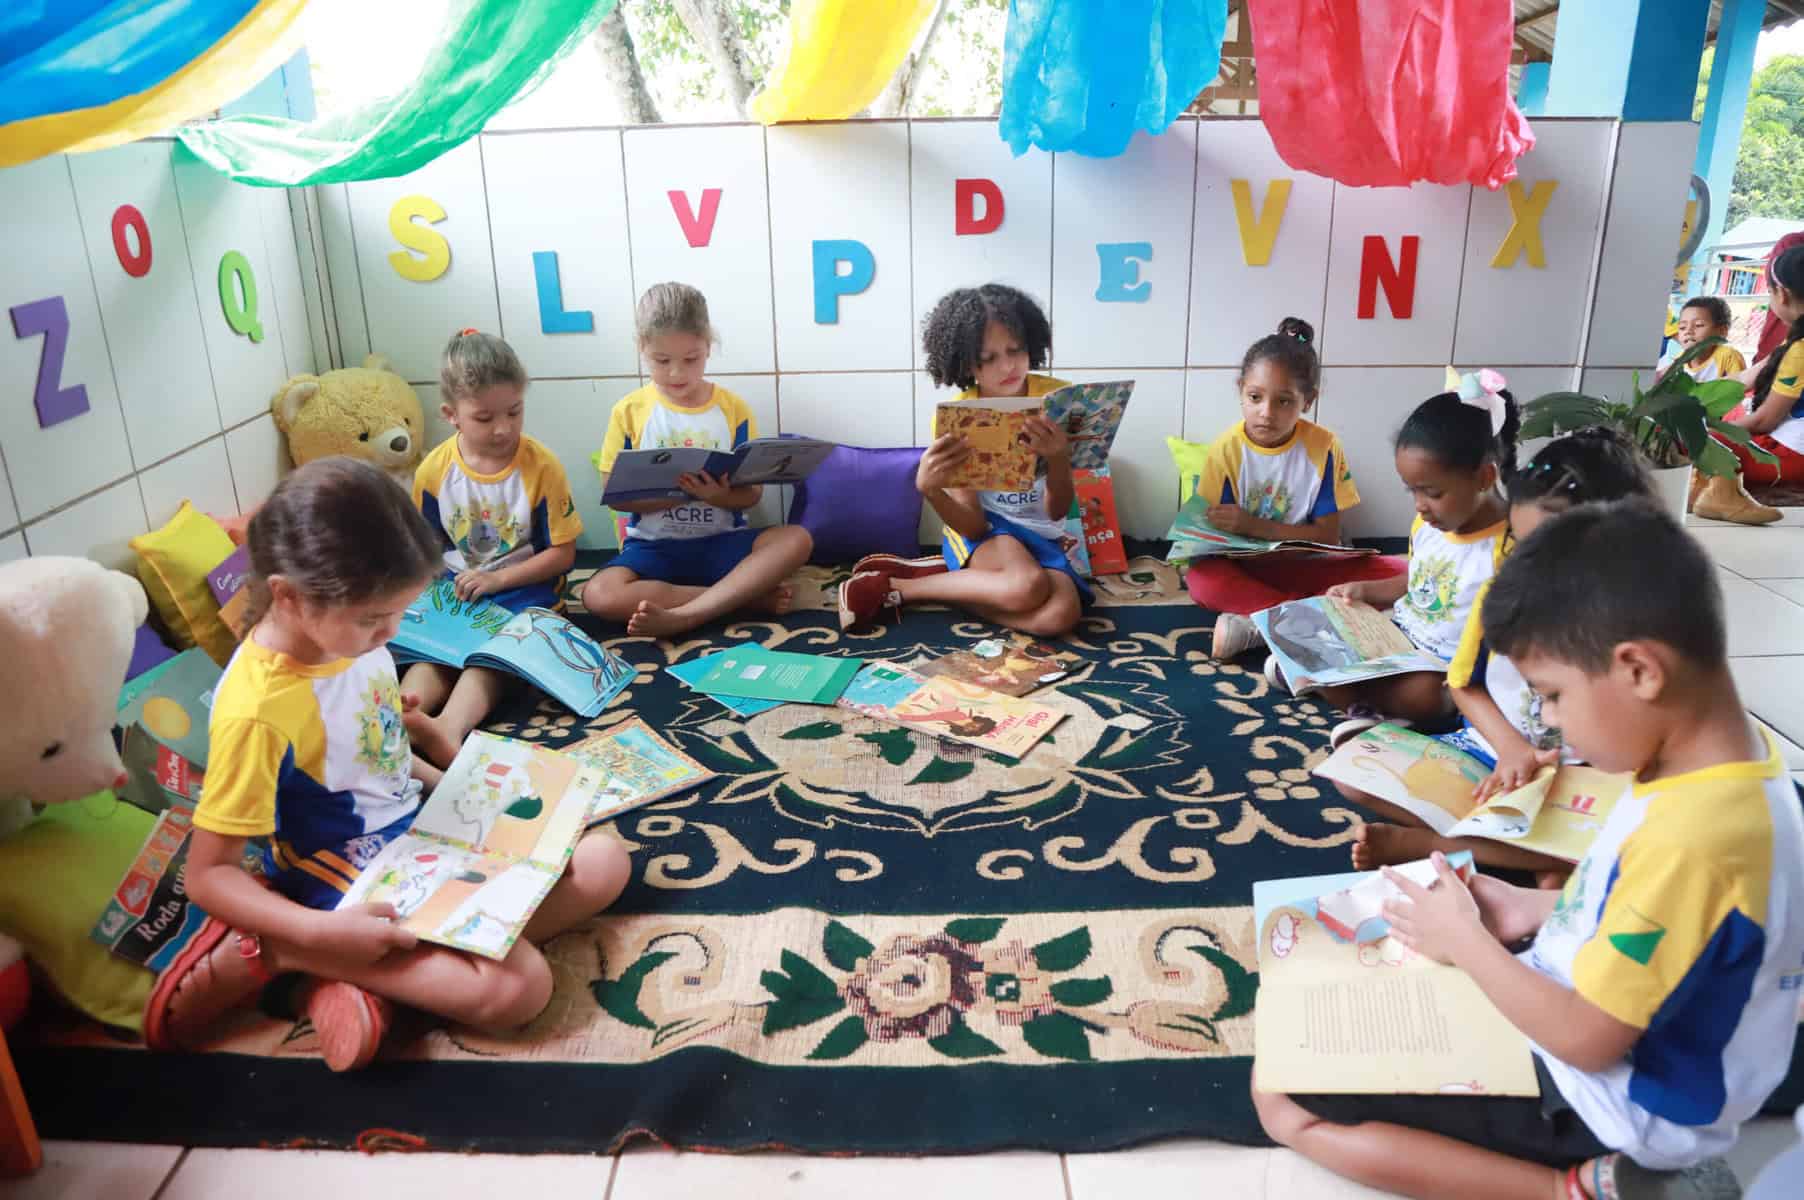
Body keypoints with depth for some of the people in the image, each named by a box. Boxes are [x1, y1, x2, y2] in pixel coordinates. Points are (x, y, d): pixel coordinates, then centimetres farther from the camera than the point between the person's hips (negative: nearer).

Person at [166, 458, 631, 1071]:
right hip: (360, 898, -8)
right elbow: (208, 875, -20)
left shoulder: (351, 633, -5)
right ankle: (294, 954, -10)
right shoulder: (256, 710, -27)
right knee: (519, 986, -25)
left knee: (604, 860, 0)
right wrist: (324, 932, -29)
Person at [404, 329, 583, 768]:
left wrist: (496, 579, -16)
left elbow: (562, 553, -7)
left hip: (525, 587, -3)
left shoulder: (541, 466, -9)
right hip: (457, 590, 3)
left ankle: (448, 727, -55)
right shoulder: (434, 472, 0)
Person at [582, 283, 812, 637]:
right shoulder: (629, 411, -1)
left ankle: (683, 615, -32)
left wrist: (718, 497, -24)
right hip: (653, 545, 0)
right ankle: (747, 595, -24)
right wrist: (677, 493, -20)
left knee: (797, 539, -26)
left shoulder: (733, 408, 1)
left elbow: (752, 492, 0)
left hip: (721, 541, 1)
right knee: (598, 595, -30)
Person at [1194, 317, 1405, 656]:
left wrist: (1254, 526, -22)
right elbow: (1215, 531, -5)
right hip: (1244, 566, -1)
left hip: (1305, 566, 2)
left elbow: (1328, 535, -10)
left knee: (1396, 573, -21)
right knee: (1201, 578, -34)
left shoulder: (1323, 447, -9)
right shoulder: (1227, 449, -9)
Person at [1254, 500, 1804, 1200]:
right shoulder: (1725, 757, -6)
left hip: (1594, 1102, -9)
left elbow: (1588, 1041, -26)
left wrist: (1466, 940, -13)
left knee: (1283, 1098, -10)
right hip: (1580, 1019, 10)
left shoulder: (1691, 833, -35)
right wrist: (1534, 911, 3)